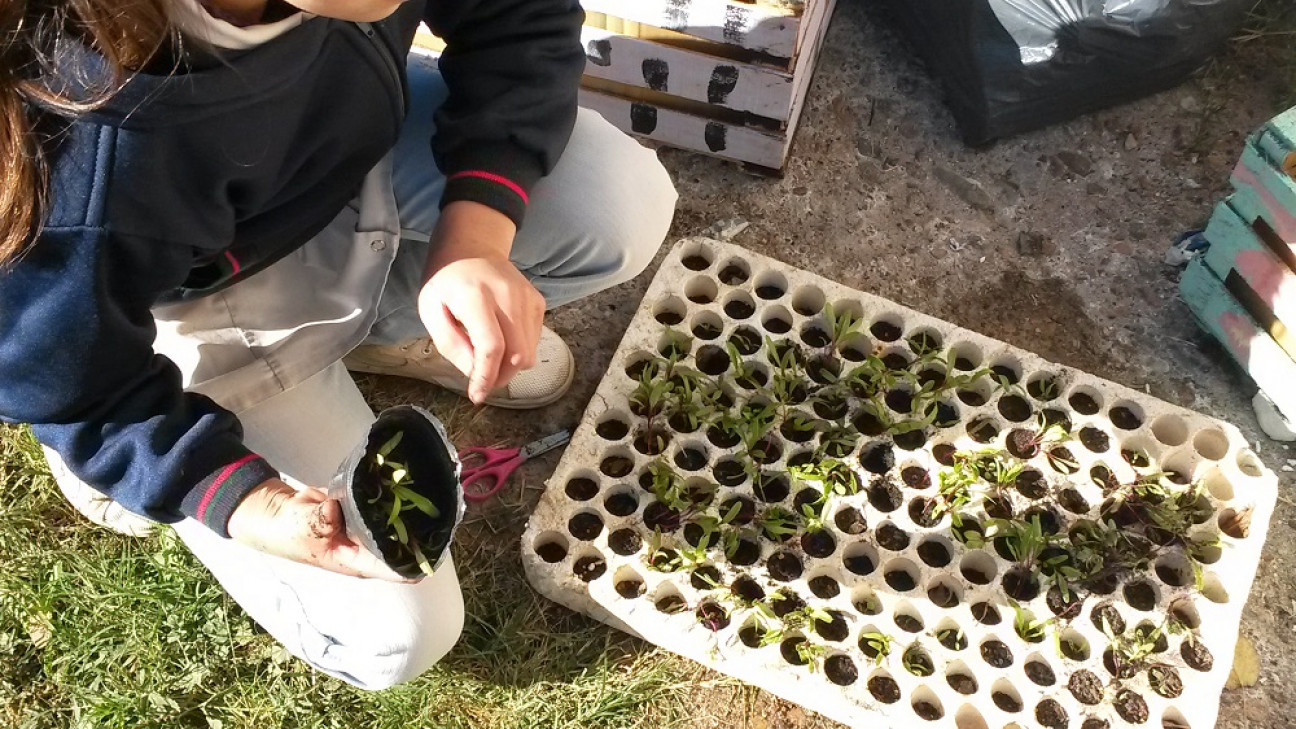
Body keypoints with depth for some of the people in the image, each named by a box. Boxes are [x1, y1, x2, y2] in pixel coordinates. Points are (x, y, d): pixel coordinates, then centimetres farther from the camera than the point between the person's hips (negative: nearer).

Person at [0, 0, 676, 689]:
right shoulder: (94, 162, -41)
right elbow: (74, 392, -22)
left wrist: (475, 236, -30)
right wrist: (253, 505, -34)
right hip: (206, 303, -4)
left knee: (626, 208, -16)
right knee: (396, 637, -1)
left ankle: (379, 322, 8)